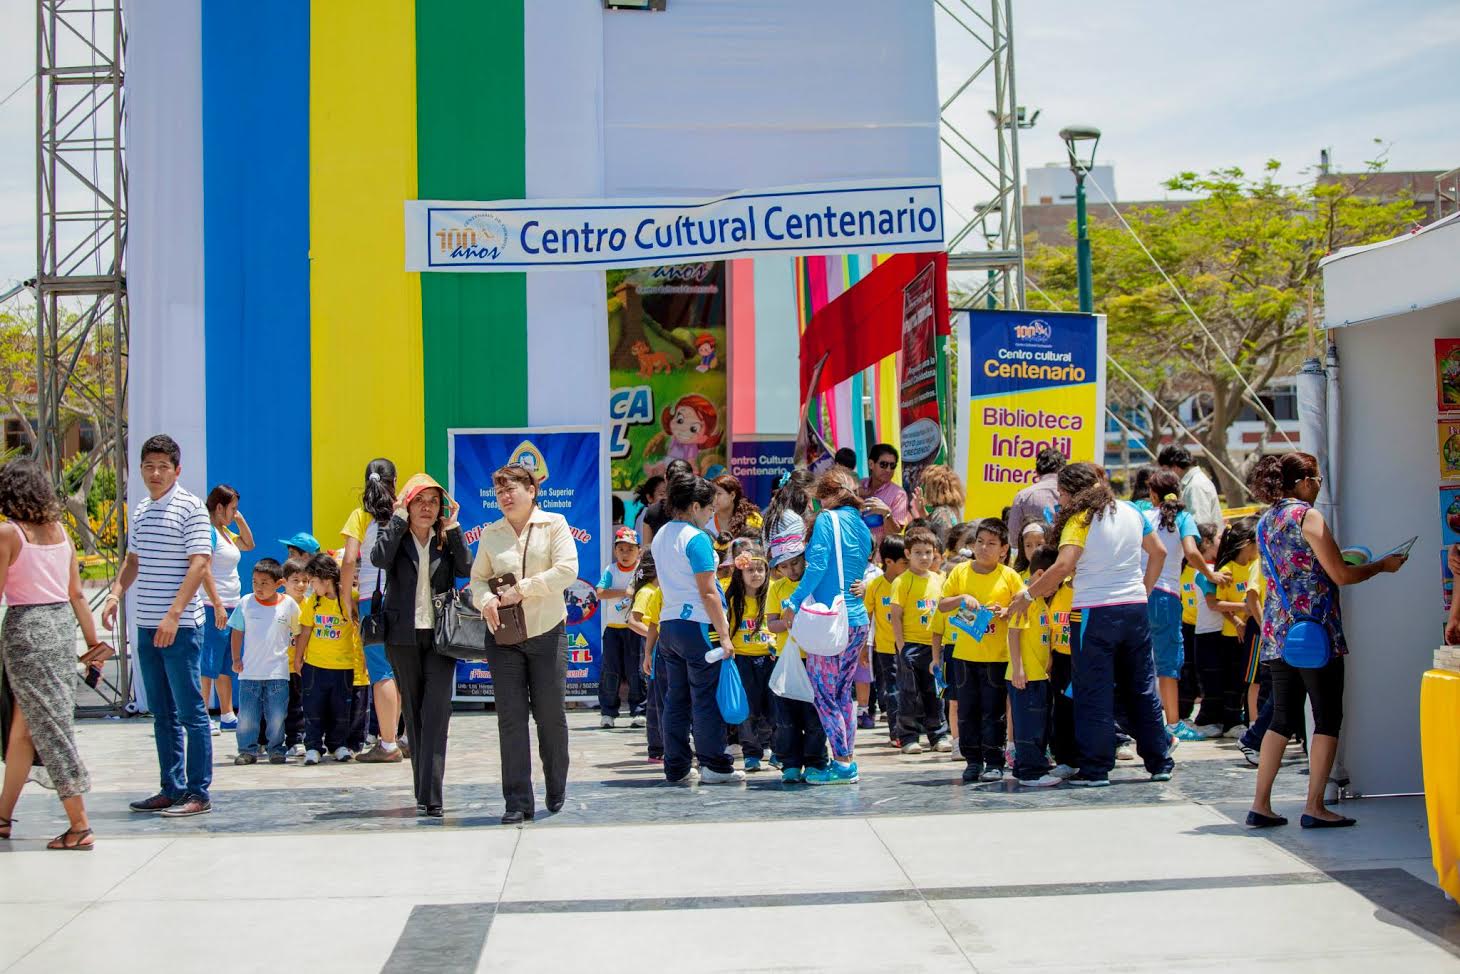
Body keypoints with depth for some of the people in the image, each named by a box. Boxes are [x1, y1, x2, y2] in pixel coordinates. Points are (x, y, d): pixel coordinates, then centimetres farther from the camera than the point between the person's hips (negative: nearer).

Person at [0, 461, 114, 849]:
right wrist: (93, 641, 15)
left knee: (50, 727, -4)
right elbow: (76, 593, 11)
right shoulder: (59, 530, 9)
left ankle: (79, 825, -6)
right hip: (62, 624, 7)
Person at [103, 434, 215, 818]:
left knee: (190, 711, -3)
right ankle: (172, 788, 19)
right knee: (162, 713, 12)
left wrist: (174, 615, -22)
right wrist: (115, 594, 7)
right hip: (147, 625, 8)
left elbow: (199, 563, -15)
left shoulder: (190, 508, -8)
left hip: (181, 627, -8)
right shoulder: (140, 511, 15)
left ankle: (198, 793, 1)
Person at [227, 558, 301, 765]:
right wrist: (236, 659, 5)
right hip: (249, 671, 1)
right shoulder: (245, 603, 1)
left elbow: (299, 633, 12)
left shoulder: (288, 604, 0)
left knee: (277, 715, 1)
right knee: (246, 715, 1)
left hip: (278, 672, -1)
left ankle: (276, 749, 14)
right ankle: (247, 750, 10)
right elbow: (236, 632, 9)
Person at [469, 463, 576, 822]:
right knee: (511, 718, -2)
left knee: (551, 715, 5)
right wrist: (486, 600, -9)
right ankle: (517, 802, 1)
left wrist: (522, 589, -14)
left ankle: (557, 792, 25)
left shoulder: (554, 524, -1)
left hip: (547, 633, -2)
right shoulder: (491, 534, 10)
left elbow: (567, 570, -12)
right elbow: (477, 578, 13)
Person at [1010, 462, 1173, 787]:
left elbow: (1063, 566, -21)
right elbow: (1158, 552, 20)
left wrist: (1027, 596, -13)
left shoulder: (1080, 519, -10)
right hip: (1136, 609, 6)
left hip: (1095, 613, -6)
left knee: (1094, 692, 1)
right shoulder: (1131, 512, 10)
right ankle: (1160, 762, 20)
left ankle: (1095, 769, 3)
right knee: (1142, 687, 14)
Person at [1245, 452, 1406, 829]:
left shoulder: (1266, 521, 14)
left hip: (1278, 633, 8)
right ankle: (1315, 808, -1)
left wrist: (1339, 559, 27)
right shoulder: (1307, 515, -10)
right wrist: (1382, 565, 3)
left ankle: (1261, 805, 9)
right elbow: (1341, 575, -11)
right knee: (1327, 718, 1)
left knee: (1283, 719, 12)